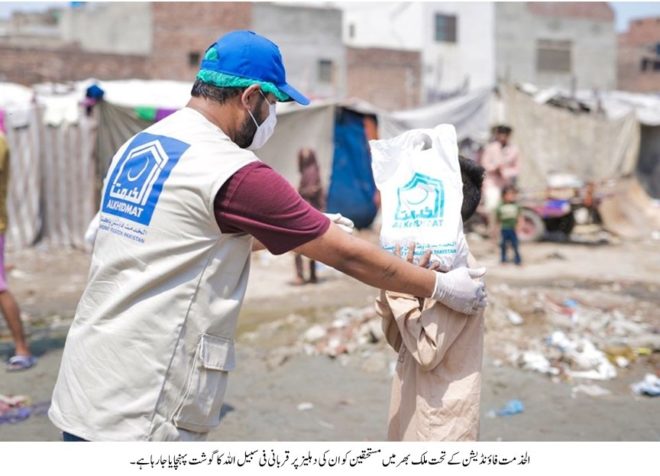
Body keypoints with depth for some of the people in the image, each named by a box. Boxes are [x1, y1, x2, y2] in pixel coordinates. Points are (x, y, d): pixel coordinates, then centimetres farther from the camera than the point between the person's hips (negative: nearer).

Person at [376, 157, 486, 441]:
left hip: (441, 426, -9)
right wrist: (391, 288, -5)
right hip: (414, 416, 9)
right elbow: (398, 340, 10)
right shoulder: (433, 262, 7)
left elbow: (427, 351, -22)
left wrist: (403, 291, -17)